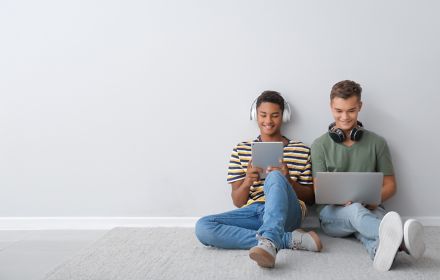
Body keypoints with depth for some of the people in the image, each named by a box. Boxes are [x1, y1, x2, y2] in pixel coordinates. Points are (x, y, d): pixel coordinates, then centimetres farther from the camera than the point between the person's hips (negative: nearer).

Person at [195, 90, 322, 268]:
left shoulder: (301, 151, 12)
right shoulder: (241, 150, 14)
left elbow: (311, 197, 13)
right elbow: (238, 202, 12)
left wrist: (288, 180, -8)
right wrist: (248, 181, -12)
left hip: (286, 213, -2)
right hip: (253, 212, 2)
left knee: (275, 177, -33)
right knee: (202, 227, -27)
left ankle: (268, 242, -55)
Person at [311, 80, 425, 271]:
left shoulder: (377, 143, 12)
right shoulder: (320, 145, 9)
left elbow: (390, 185, 12)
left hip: (369, 208, 2)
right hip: (333, 212, -1)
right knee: (355, 210, -38)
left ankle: (380, 248, -73)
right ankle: (399, 240, -70)